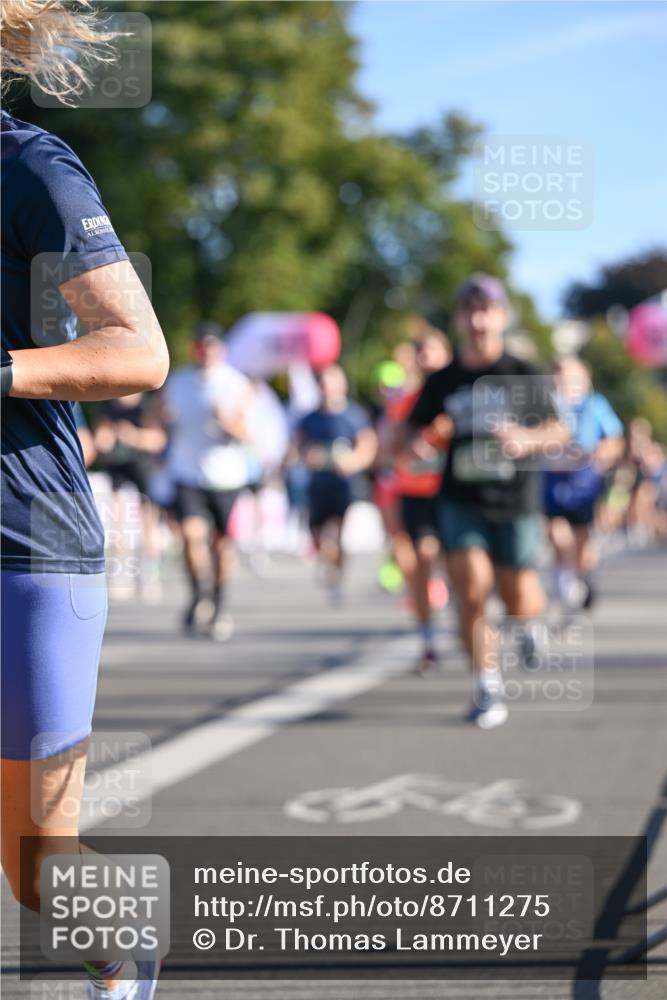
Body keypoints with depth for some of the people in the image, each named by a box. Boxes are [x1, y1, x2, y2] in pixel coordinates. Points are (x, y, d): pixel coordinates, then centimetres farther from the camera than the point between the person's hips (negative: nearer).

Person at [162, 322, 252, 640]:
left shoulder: (237, 384, 0)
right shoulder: (176, 382, 7)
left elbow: (244, 433, -4)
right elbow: (166, 421, 20)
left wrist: (227, 420, -24)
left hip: (226, 474, -1)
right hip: (187, 474, 1)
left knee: (220, 543, 6)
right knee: (192, 535, -18)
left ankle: (219, 607, 23)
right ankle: (197, 596, 3)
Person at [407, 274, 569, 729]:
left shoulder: (524, 376, 1)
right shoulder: (442, 381, 5)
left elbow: (559, 430, 6)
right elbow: (413, 432, 12)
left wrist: (529, 440, -15)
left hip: (515, 503, 0)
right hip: (461, 502, 1)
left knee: (520, 604, 3)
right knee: (471, 592, -14)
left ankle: (532, 616, 41)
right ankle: (488, 688, 0)